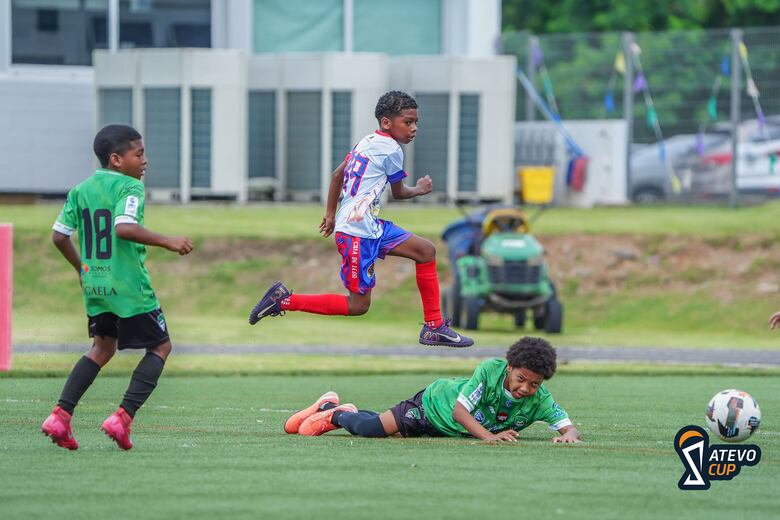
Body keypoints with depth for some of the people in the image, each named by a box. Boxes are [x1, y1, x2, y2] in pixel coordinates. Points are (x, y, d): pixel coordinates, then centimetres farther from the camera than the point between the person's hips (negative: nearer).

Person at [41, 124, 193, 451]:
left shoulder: (80, 190, 9)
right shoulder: (130, 187, -12)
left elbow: (59, 236, 10)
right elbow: (124, 227, -28)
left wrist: (81, 268, 26)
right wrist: (168, 242, -21)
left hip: (94, 285, 7)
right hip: (129, 286, -7)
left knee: (103, 348, 22)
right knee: (160, 347, 8)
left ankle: (60, 416, 8)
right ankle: (123, 418, -5)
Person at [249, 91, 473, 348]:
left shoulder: (368, 141, 15)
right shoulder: (391, 150, -11)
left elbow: (337, 174, 20)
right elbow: (398, 192, 2)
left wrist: (330, 214, 27)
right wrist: (419, 189, 23)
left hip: (371, 227, 10)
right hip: (357, 232, -10)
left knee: (426, 251, 11)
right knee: (358, 304, -6)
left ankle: (434, 327, 13)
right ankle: (284, 300, -4)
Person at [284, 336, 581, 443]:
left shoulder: (539, 401, -25)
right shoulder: (491, 369, -34)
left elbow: (569, 427, -27)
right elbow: (459, 410, -33)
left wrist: (569, 436, -52)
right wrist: (489, 436, -46)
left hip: (451, 431, 4)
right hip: (436, 401, -4)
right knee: (368, 429, -17)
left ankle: (344, 413, 45)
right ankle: (333, 410, 16)